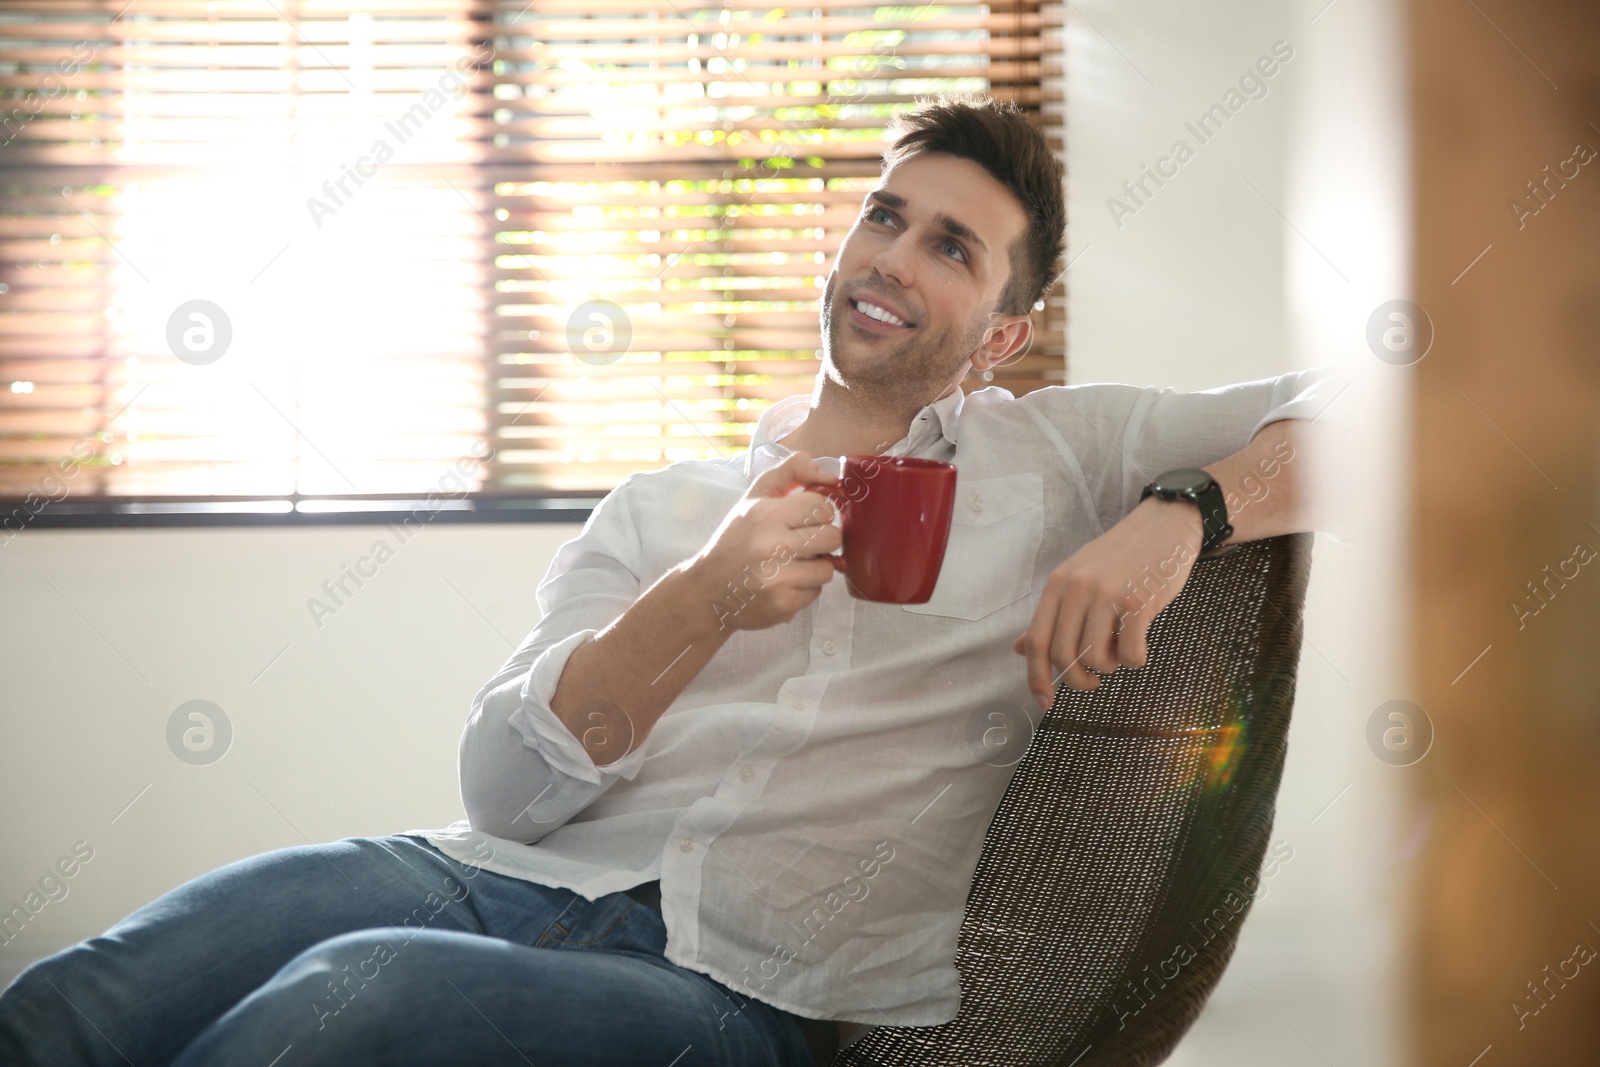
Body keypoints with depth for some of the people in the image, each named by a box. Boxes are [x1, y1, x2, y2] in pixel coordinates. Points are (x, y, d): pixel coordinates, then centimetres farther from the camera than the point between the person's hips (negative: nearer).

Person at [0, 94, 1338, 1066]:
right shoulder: (663, 507, 22)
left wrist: (1183, 512, -8)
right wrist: (703, 603, -6)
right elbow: (503, 787, 8)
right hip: (504, 883, 3)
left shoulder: (1052, 457, 16)